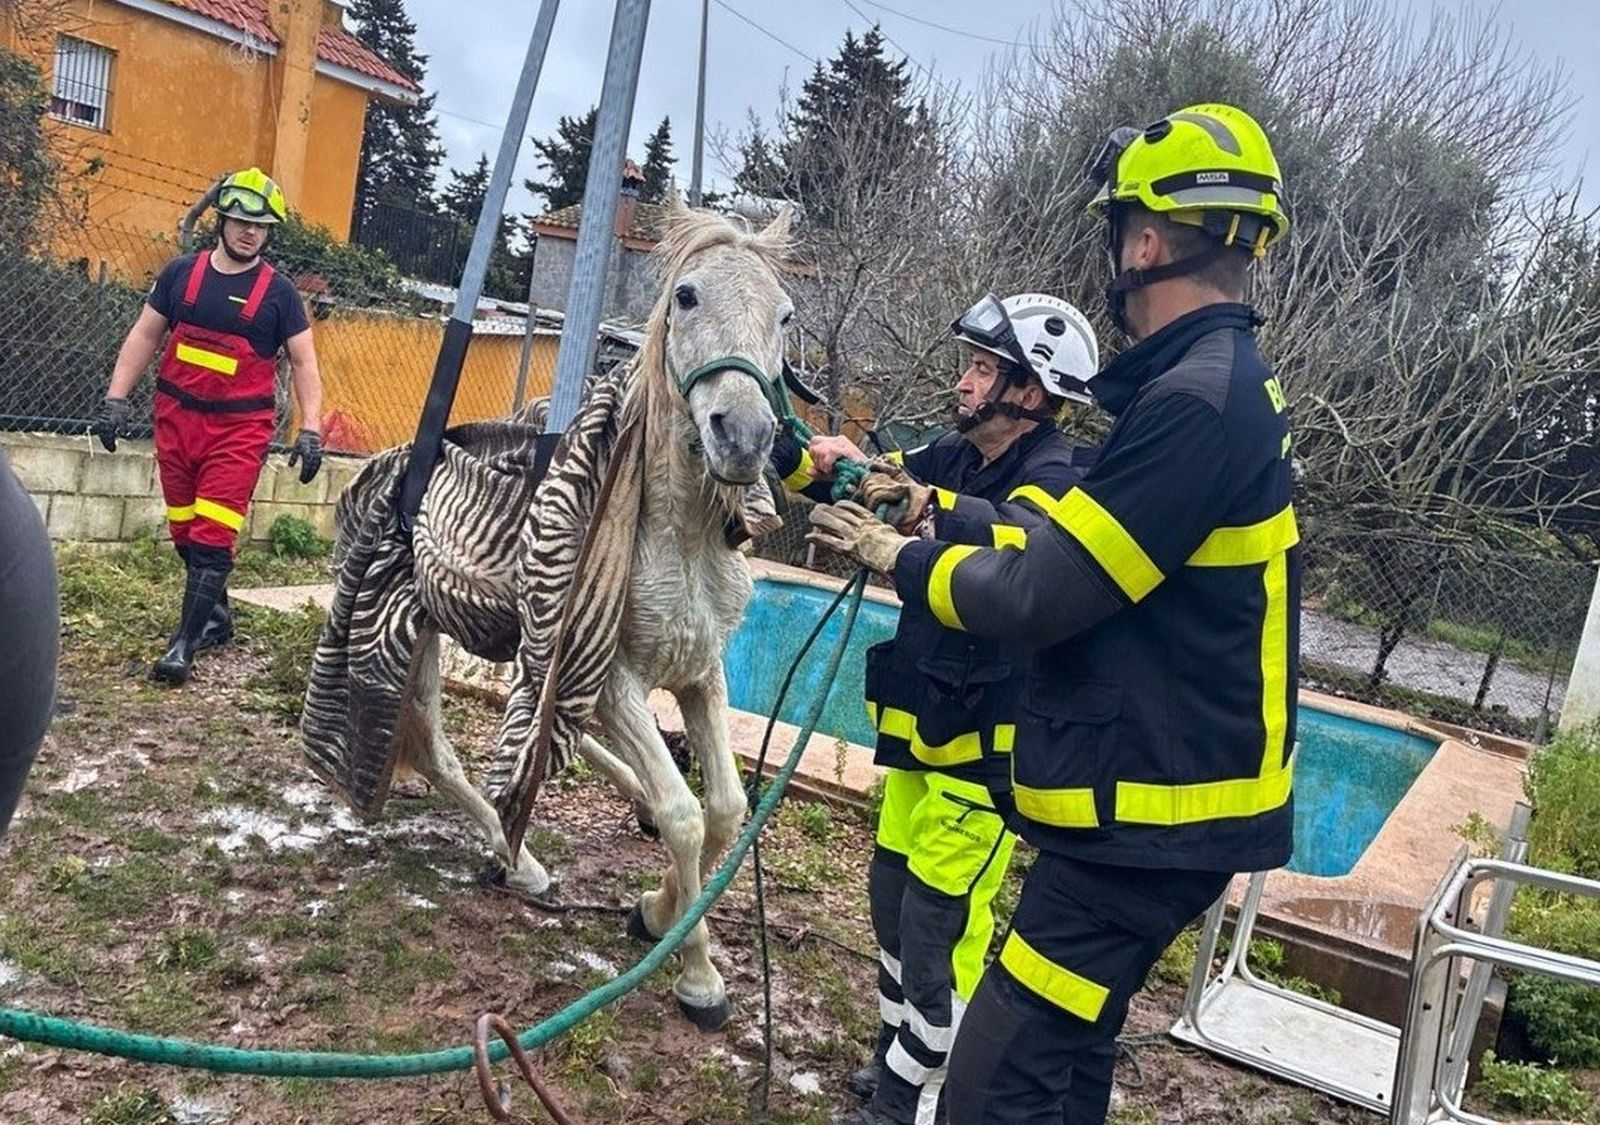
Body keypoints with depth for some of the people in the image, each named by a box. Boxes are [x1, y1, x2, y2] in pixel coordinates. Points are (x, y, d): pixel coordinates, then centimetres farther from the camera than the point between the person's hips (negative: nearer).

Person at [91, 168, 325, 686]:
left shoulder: (278, 291, -2)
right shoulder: (182, 272, 6)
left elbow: (304, 364, 0)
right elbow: (144, 337, 11)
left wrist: (310, 430, -10)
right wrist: (116, 400, 5)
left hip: (240, 429, -4)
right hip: (176, 418, 4)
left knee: (212, 536, -10)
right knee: (184, 532, 10)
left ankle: (185, 642, -6)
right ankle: (216, 618, 28)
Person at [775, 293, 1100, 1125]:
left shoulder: (1058, 479, -17)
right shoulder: (953, 457, 6)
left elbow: (1025, 542, -38)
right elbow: (863, 483, 8)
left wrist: (928, 508, -53)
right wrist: (794, 455, -10)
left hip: (988, 738, -8)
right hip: (921, 721, 8)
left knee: (940, 919, -1)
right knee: (894, 893, 18)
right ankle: (896, 1056, 37)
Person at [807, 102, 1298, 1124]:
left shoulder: (1195, 401, -22)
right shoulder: (1226, 383, 11)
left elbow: (1039, 599, -22)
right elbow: (1080, 538, 15)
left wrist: (899, 557, -6)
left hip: (1153, 812, -11)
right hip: (1159, 786, 11)